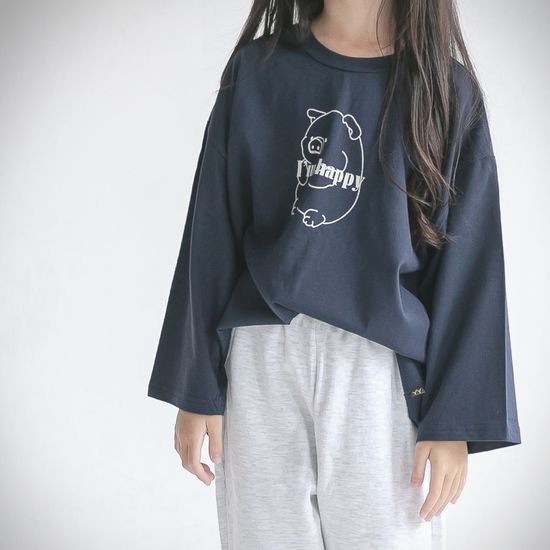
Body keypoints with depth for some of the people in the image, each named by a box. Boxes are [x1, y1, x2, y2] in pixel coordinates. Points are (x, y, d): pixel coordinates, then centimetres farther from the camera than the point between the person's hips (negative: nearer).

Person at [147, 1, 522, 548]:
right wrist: (196, 390, 2)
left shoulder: (448, 89, 3)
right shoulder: (257, 70, 5)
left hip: (384, 366, -1)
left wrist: (454, 419, -5)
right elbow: (212, 236, 4)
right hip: (260, 361, 1)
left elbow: (467, 262, 0)